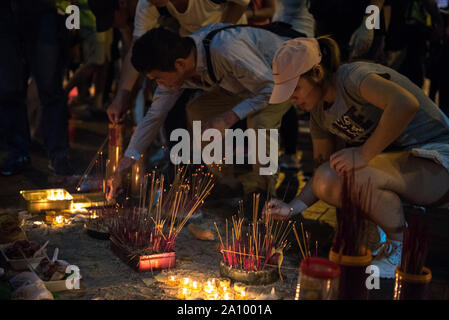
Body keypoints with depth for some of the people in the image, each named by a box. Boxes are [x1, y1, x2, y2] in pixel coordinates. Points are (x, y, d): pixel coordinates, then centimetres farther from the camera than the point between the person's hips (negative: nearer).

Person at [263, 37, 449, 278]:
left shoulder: (353, 77, -19)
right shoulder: (319, 113, 7)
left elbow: (406, 103, -38)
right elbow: (323, 172, 10)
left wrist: (364, 153, -32)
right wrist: (292, 208, -4)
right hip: (397, 161, 9)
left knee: (354, 178, -31)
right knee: (327, 182, -8)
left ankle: (402, 245, -7)